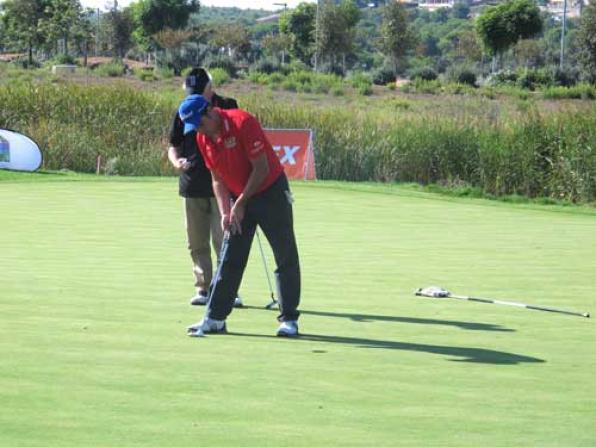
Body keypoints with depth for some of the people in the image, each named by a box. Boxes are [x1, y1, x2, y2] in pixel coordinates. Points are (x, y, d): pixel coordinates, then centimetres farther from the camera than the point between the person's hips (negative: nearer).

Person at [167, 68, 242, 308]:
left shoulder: (228, 108, -1)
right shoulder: (183, 113, 7)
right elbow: (173, 146, 15)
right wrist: (176, 161, -8)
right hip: (193, 186, 3)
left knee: (224, 239, -7)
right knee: (197, 243, 6)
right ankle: (203, 288, 13)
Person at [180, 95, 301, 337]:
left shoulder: (243, 122, -22)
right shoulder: (202, 138, -1)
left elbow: (261, 168, -20)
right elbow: (218, 179, 7)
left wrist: (241, 204, -16)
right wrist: (225, 212, -6)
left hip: (270, 192, -6)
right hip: (239, 198, 6)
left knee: (286, 257, -3)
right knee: (230, 259, 3)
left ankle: (289, 319, 3)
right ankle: (215, 318, 4)